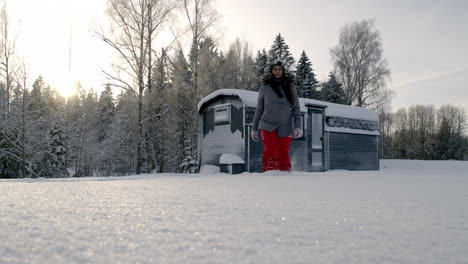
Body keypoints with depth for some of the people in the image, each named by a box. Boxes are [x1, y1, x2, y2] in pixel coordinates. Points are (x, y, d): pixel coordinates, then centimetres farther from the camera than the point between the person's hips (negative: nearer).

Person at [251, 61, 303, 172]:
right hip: (268, 125, -1)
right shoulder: (265, 87, 9)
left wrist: (298, 126, -6)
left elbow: (296, 108, 6)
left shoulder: (290, 87, 9)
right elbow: (259, 109, 14)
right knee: (270, 152, -17)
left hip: (285, 127, 1)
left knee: (283, 155, -1)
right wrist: (254, 128, 14)